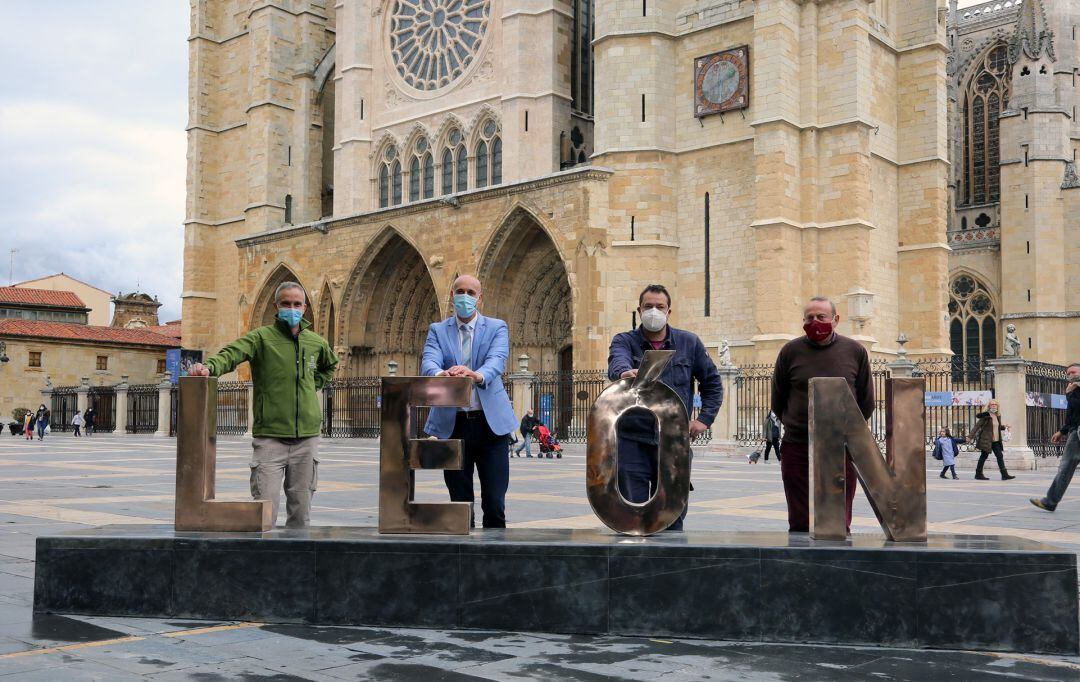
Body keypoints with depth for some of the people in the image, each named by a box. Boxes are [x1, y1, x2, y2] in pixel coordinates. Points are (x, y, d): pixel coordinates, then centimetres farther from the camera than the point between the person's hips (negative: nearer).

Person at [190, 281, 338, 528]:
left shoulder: (316, 343, 11)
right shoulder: (261, 337, -2)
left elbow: (329, 366, 33)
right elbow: (232, 353, -21)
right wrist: (210, 366, -41)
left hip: (307, 436, 4)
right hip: (270, 436, -4)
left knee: (301, 509, 11)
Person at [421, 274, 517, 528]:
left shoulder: (497, 328, 6)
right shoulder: (438, 330, 9)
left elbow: (496, 361, -13)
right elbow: (428, 363, -9)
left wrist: (477, 375, -36)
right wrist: (440, 374, -34)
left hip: (491, 422, -1)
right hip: (452, 423, 1)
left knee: (495, 502, -1)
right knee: (460, 502, 7)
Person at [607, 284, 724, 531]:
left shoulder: (689, 343, 10)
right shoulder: (624, 341, 3)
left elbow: (712, 382, 18)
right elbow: (617, 362, -21)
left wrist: (705, 418, 6)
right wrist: (624, 372, -44)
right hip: (632, 442, -2)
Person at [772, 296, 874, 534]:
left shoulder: (855, 351, 3)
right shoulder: (790, 351, 2)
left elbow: (866, 403, 12)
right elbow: (777, 401, 12)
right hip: (797, 450, 0)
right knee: (800, 524, 3)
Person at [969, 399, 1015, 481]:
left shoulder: (998, 416, 12)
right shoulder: (985, 416, -10)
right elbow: (977, 426, -12)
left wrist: (1004, 426, 5)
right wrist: (971, 436, -18)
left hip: (995, 440, 7)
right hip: (986, 440, -7)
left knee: (1000, 456, 3)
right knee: (984, 456, -1)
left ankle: (1004, 475, 5)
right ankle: (978, 474, 7)